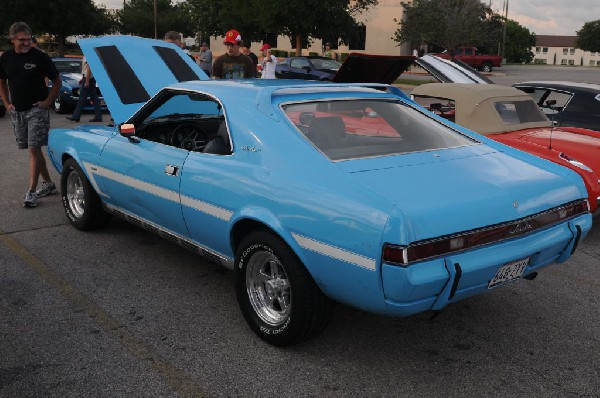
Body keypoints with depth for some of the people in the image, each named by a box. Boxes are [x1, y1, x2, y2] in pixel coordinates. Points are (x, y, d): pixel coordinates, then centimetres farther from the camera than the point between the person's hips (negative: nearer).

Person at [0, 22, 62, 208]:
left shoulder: (39, 56, -7)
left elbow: (57, 81, -1)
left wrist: (47, 102, -8)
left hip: (37, 110, -5)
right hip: (17, 112, 5)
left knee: (34, 150, -10)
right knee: (33, 149, 11)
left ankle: (31, 192, -7)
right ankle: (48, 184, 24)